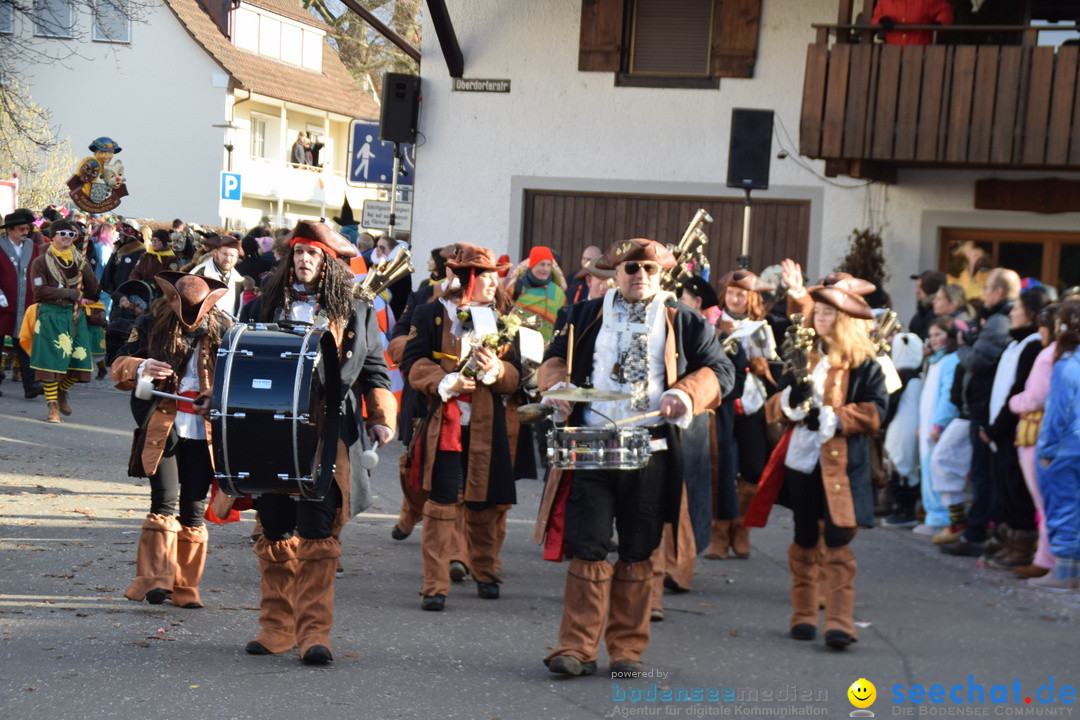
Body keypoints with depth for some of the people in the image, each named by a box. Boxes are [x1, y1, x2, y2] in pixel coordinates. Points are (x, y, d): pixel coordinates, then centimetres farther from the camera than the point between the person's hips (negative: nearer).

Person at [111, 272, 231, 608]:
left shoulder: (222, 331, 4)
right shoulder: (151, 325, 3)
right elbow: (119, 365, 3)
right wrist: (140, 368, -20)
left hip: (202, 432, 2)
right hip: (161, 429, -1)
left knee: (194, 510, 4)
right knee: (165, 501, -14)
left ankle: (185, 587, 12)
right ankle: (156, 578, -13)